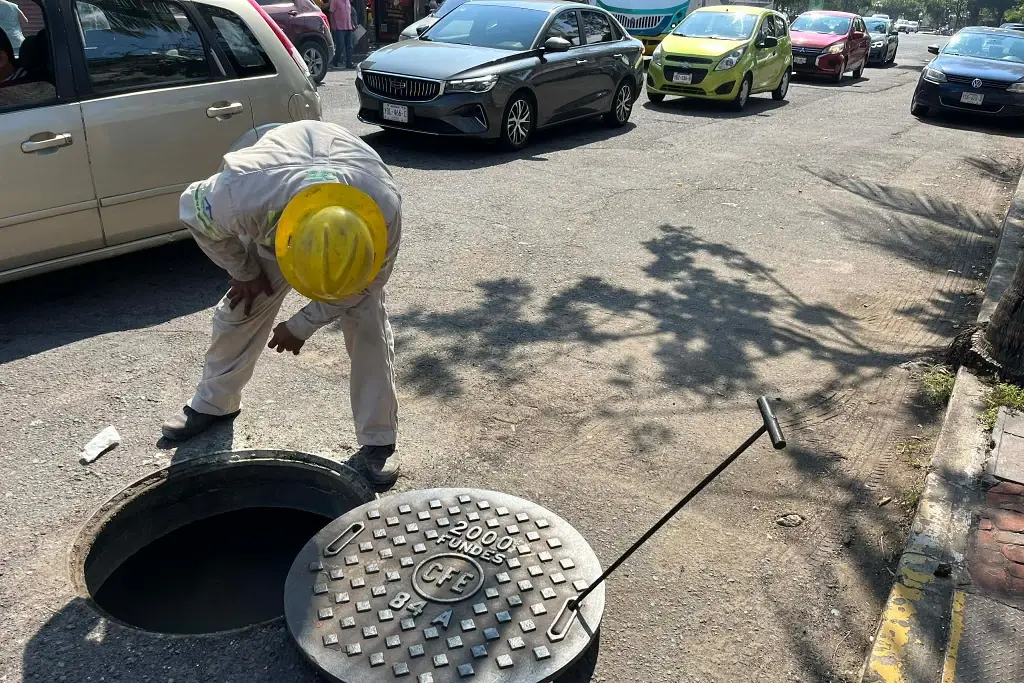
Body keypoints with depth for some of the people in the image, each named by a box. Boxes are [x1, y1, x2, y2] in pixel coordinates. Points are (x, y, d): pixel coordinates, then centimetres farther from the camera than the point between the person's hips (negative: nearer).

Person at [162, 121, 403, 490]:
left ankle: (378, 441, 0)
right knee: (240, 310, 3)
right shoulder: (243, 193, -44)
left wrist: (302, 326, -17)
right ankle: (213, 401, 30)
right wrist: (245, 273, -11)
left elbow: (367, 281, -22)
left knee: (369, 324, -12)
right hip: (270, 220, 1)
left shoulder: (384, 208, -43)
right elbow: (194, 213, -18)